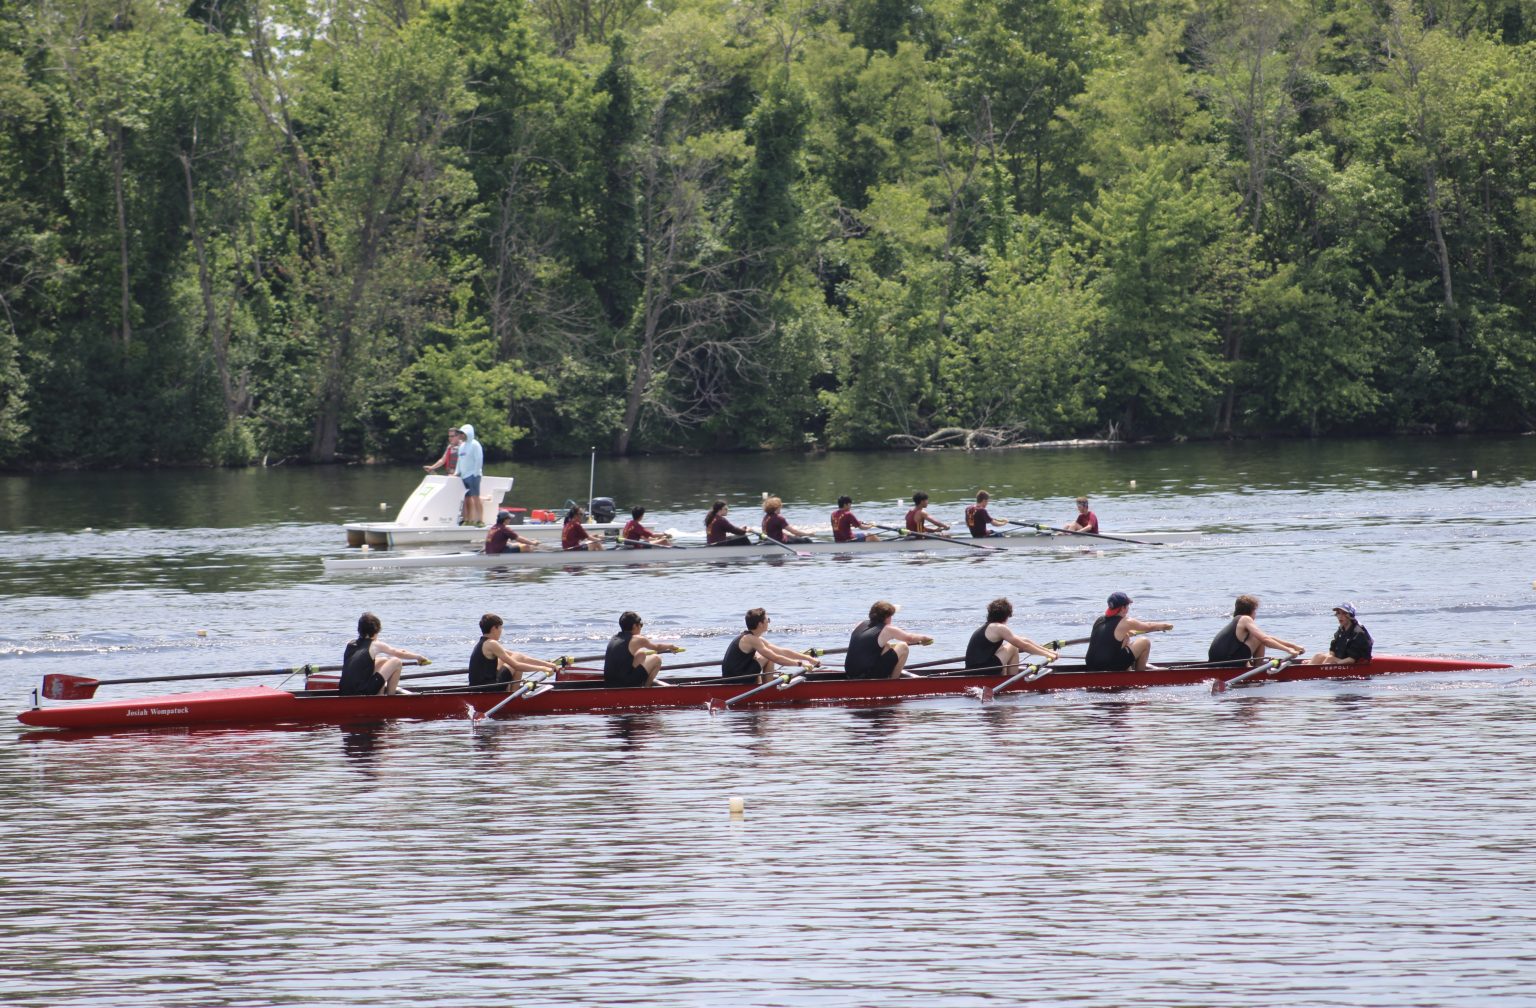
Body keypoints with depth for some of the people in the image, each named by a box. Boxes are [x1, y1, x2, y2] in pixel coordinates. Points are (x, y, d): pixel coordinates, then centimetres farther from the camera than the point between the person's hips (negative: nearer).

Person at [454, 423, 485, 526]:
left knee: (475, 498, -12)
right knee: (467, 499, 7)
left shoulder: (474, 445, -5)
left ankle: (480, 520, -14)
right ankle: (468, 520, 9)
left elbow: (479, 460, -11)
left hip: (473, 476, -8)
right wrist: (456, 472, 11)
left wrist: (475, 473, -16)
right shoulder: (462, 446, 18)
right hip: (464, 476, 8)